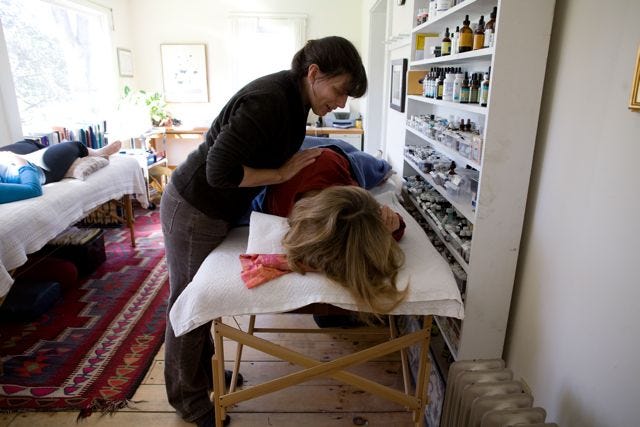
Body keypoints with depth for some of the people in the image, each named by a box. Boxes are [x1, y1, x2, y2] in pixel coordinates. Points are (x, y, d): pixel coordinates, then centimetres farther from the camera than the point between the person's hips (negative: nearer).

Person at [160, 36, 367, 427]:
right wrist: (283, 173, -24)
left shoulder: (296, 98, -1)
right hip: (193, 212, -8)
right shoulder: (267, 101, -29)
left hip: (218, 211, 9)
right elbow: (220, 172, -33)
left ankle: (204, 371, 44)